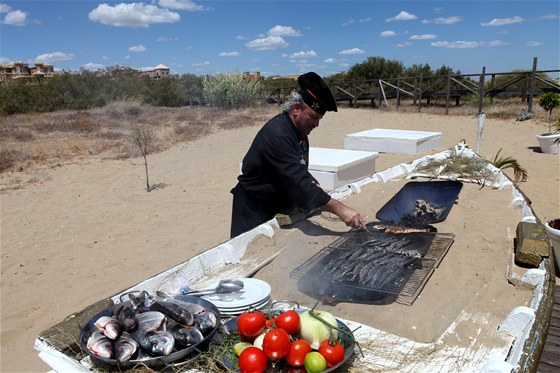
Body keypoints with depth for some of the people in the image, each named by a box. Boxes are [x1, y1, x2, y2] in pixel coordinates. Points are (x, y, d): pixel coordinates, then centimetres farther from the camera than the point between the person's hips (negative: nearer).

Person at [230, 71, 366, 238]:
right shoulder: (277, 135, -28)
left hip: (279, 205, 9)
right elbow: (297, 181, -36)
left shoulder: (299, 131, 3)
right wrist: (339, 209, -40)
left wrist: (311, 184, -6)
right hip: (255, 212, -9)